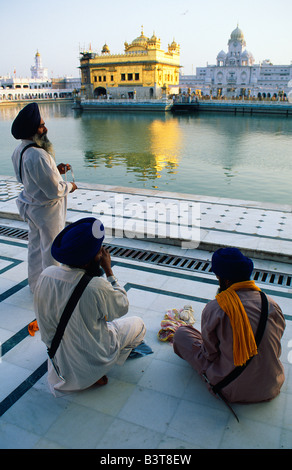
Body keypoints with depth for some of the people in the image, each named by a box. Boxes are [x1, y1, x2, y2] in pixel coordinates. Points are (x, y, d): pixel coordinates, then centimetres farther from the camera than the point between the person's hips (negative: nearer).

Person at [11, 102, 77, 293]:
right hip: (47, 211, -9)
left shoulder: (20, 150, 0)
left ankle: (35, 284, 41)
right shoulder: (37, 156, -31)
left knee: (35, 247, 23)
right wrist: (69, 186, -9)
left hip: (32, 207, 9)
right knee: (50, 251, 8)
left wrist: (56, 171, 4)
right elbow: (54, 191, -29)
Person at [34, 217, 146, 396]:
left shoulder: (46, 275, -18)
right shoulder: (97, 287, -35)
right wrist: (108, 270, -10)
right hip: (92, 358, -6)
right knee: (138, 324, 15)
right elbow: (123, 306, -13)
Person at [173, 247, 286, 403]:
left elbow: (210, 353, -9)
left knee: (181, 333, 8)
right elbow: (276, 350, 4)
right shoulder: (273, 305, -10)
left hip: (232, 391, -4)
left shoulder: (215, 308, -21)